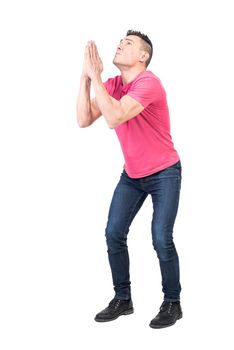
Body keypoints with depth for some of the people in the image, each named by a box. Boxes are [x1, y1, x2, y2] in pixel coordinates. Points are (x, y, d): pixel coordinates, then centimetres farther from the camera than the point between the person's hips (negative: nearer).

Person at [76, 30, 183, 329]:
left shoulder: (148, 83, -23)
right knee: (114, 234, 1)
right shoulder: (111, 85, 0)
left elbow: (114, 118, -34)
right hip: (132, 174, 7)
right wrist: (85, 78, -16)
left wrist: (95, 76, -29)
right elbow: (84, 120, -9)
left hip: (164, 173, -6)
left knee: (161, 239, -10)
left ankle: (172, 304, 8)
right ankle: (122, 299, 16)